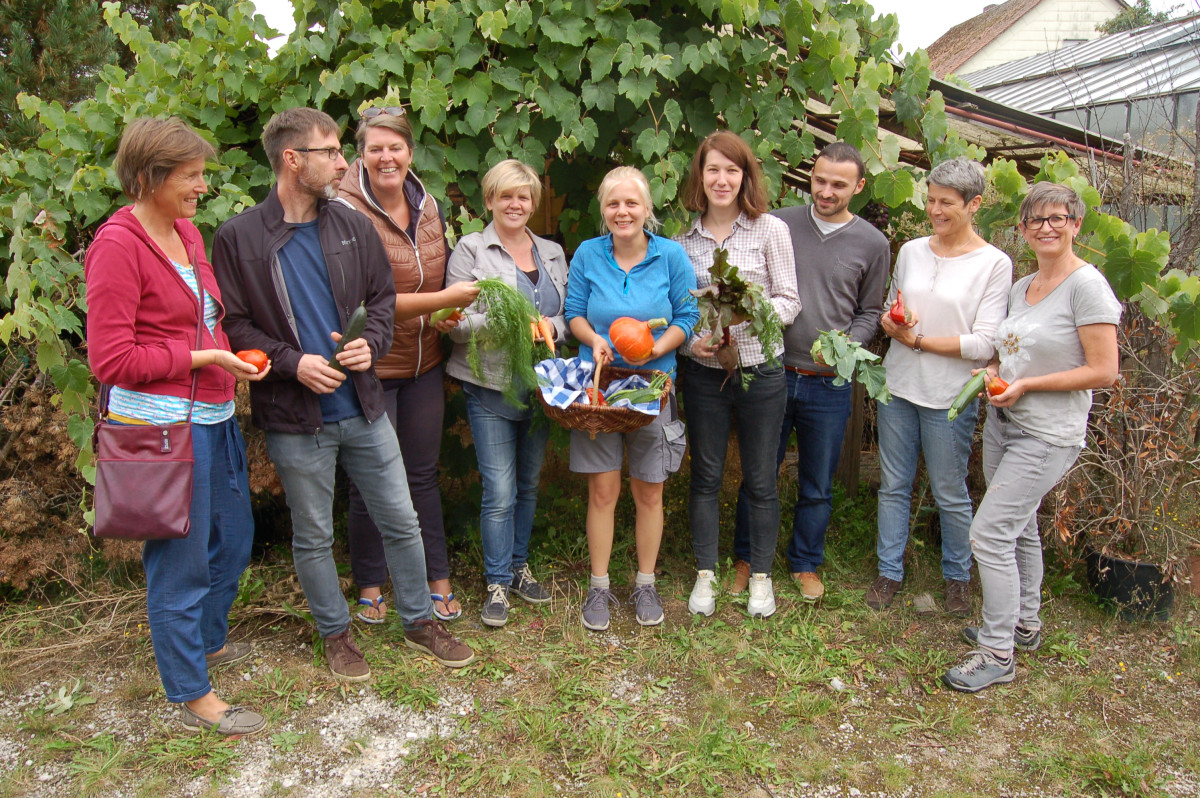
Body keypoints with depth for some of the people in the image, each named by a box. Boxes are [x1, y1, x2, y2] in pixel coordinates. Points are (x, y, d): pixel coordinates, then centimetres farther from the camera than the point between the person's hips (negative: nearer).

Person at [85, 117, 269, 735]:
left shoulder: (187, 233, 10)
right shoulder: (117, 246, -15)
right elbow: (111, 360, -17)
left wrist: (234, 356, 9)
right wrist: (201, 357, -16)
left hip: (214, 415, 9)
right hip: (163, 423, -9)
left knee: (232, 537, 22)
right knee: (181, 561, 4)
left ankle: (208, 639, 46)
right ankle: (192, 696, 21)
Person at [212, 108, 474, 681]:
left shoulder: (353, 226, 4)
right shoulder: (238, 238, -7)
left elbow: (383, 296, 10)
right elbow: (232, 325, -6)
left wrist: (370, 343, -9)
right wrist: (292, 362, -18)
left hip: (362, 407, 3)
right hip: (295, 418, -3)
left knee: (401, 521, 11)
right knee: (313, 536, 13)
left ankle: (419, 622, 30)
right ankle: (335, 634, 33)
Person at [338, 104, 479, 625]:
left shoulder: (428, 206, 5)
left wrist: (448, 320, 3)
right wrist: (443, 300, -23)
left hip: (424, 366, 5)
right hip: (370, 366, -5)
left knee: (424, 474, 14)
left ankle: (437, 581, 26)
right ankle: (370, 587, 26)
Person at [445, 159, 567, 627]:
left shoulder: (552, 254, 14)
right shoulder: (470, 250, -1)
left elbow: (569, 314, 14)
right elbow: (455, 322, -8)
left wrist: (551, 327, -9)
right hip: (491, 386, -5)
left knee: (528, 484, 14)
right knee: (500, 491, -6)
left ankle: (518, 567, 30)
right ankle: (497, 584, 9)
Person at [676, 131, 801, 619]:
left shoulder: (770, 230, -3)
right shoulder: (685, 238, 3)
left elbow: (789, 301, -4)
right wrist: (689, 341, -11)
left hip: (759, 371, -2)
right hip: (703, 372, 2)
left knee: (760, 479, 10)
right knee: (705, 475, 11)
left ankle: (761, 575, 27)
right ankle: (705, 574, 26)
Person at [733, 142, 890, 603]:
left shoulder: (873, 244, 1)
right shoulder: (777, 224, 0)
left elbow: (869, 313, 7)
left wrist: (846, 345, -10)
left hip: (829, 384, 0)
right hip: (772, 373, 0)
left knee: (817, 484, 13)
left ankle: (805, 564, 32)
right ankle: (747, 558, 29)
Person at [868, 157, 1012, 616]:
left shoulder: (994, 264, -7)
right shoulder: (911, 251, 6)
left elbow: (984, 344, -12)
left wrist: (917, 340, -13)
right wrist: (890, 322, -7)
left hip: (950, 397, -4)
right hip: (898, 388, 4)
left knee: (950, 493, 8)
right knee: (893, 485, 11)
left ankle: (958, 576, 28)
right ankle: (890, 571, 25)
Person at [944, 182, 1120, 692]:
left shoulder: (1086, 284, -14)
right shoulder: (1020, 287, 10)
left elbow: (1102, 371, -17)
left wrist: (1025, 385, -18)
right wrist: (993, 373, 1)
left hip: (1048, 435, -8)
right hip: (1003, 423, 8)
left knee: (989, 534, -11)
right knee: (1018, 529, 20)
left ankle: (997, 654, 1)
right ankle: (1024, 625, 38)